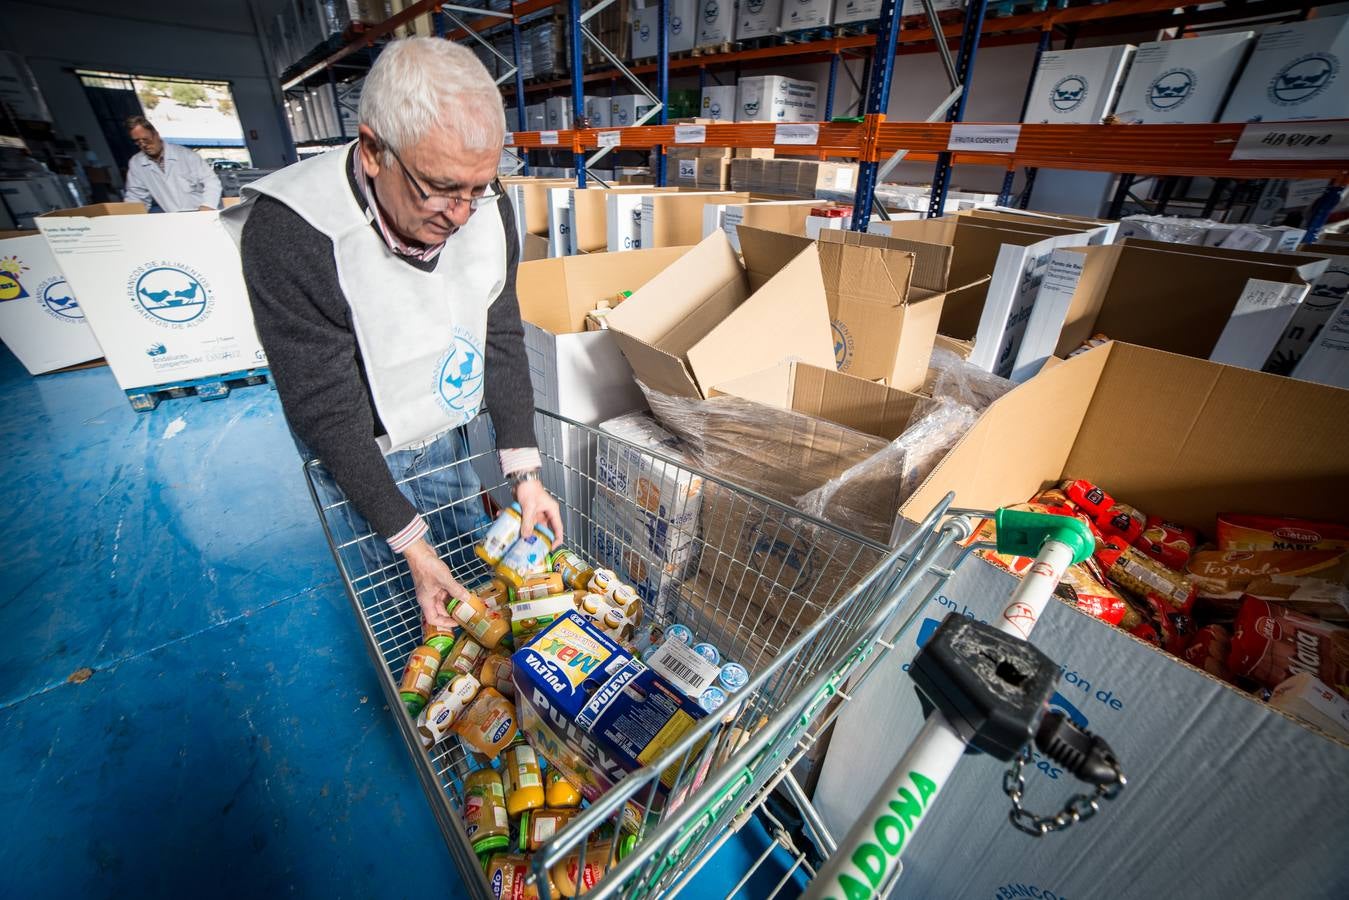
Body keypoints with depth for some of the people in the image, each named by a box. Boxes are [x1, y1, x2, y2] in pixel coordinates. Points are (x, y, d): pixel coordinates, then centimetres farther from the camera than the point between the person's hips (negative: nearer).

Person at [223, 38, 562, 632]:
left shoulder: (487, 210, -16)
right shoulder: (289, 234, -30)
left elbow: (502, 342, -10)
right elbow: (330, 415, -26)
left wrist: (524, 474, -13)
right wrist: (413, 545, -26)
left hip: (445, 434, 5)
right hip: (352, 454, -4)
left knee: (474, 559, 21)